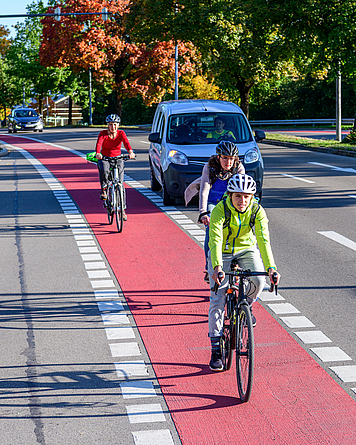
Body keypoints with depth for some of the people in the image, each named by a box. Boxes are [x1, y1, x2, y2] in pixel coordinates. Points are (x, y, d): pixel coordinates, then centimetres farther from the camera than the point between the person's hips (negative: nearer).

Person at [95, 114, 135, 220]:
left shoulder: (121, 133, -6)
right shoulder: (103, 134, -9)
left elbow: (126, 142, -25)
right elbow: (99, 144, -27)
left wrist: (130, 152, -47)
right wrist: (97, 153, -49)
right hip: (104, 158, -1)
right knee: (104, 170, -37)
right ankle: (104, 189, -9)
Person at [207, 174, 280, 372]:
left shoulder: (257, 210, -20)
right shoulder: (220, 210, -26)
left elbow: (263, 239, -30)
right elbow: (215, 240, -36)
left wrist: (271, 267, -45)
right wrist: (217, 266, -52)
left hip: (247, 250, 1)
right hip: (222, 253, -1)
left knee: (258, 280, -29)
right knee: (217, 300, -8)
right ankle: (216, 351, 3)